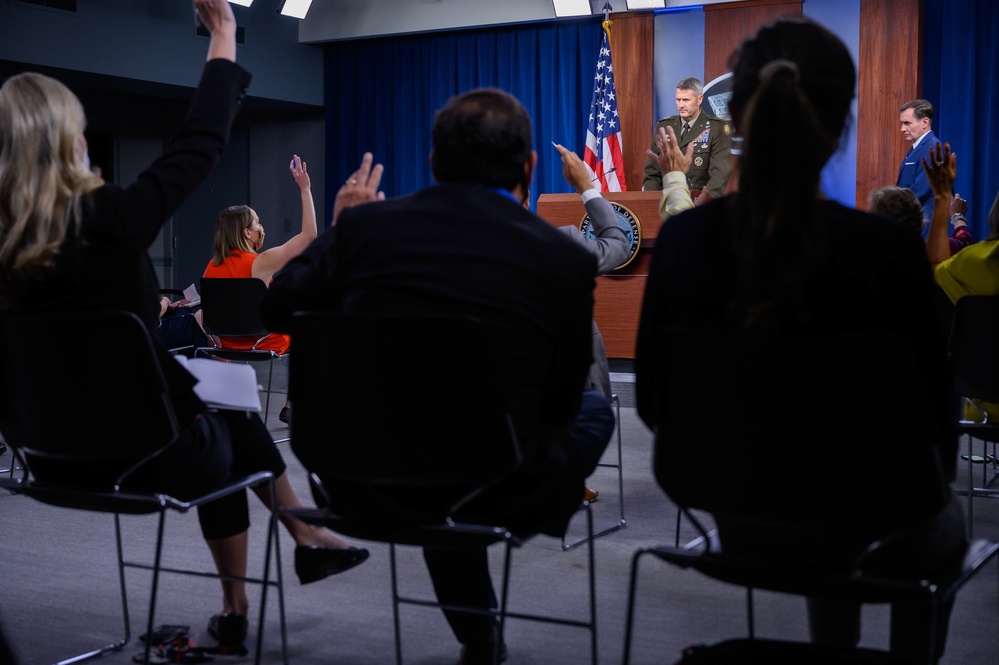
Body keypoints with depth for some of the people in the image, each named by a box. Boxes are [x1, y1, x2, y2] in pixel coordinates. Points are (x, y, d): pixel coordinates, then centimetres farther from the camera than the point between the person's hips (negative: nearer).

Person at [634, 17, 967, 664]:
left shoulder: (682, 240, -15)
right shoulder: (889, 249, -24)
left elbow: (653, 401, -4)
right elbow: (933, 414, -13)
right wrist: (940, 463, 11)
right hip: (871, 526, -3)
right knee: (946, 515, 34)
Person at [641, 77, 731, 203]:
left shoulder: (718, 128, 0)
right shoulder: (663, 127, 12)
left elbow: (720, 174, -10)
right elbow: (652, 172, 13)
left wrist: (701, 202, -25)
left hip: (702, 203, -3)